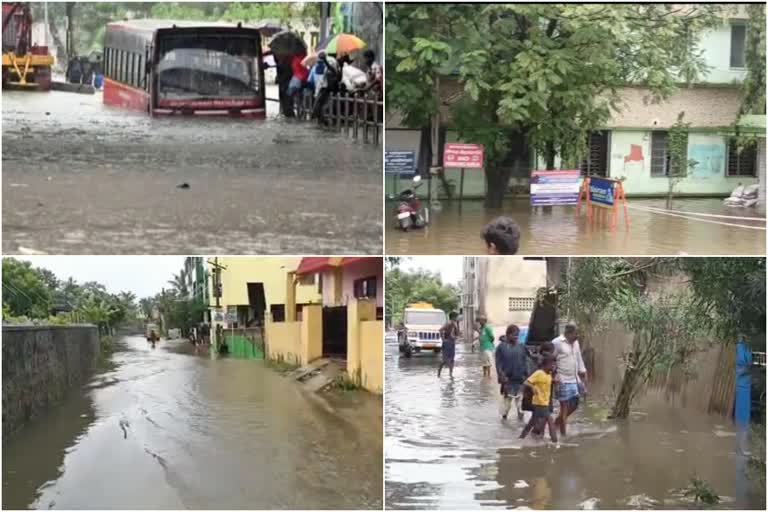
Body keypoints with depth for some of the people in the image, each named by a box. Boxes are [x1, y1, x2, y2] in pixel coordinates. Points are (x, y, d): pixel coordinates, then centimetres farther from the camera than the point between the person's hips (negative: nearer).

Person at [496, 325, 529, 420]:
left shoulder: (521, 347, 6)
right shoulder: (502, 347, -5)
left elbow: (525, 361, 10)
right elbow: (498, 363, -6)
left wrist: (525, 375, 2)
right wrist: (502, 375, -14)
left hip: (520, 379, 3)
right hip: (507, 379, -3)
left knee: (520, 398, 6)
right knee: (506, 398, 4)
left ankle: (520, 414, 15)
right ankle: (504, 414, 18)